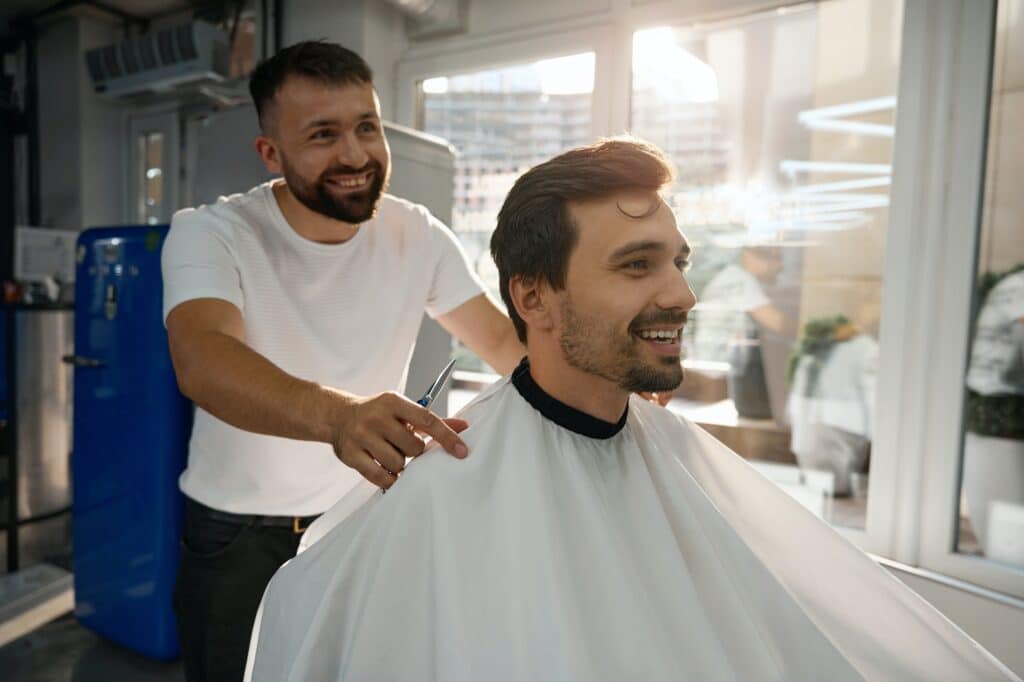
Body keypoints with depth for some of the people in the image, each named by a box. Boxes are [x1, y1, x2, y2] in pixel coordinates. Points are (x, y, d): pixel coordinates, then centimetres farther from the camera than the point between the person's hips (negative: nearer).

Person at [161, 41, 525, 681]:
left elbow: (505, 341, -6)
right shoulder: (209, 234, -19)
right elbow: (202, 361, -36)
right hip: (237, 533, -2)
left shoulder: (418, 235, -9)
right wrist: (335, 414, -56)